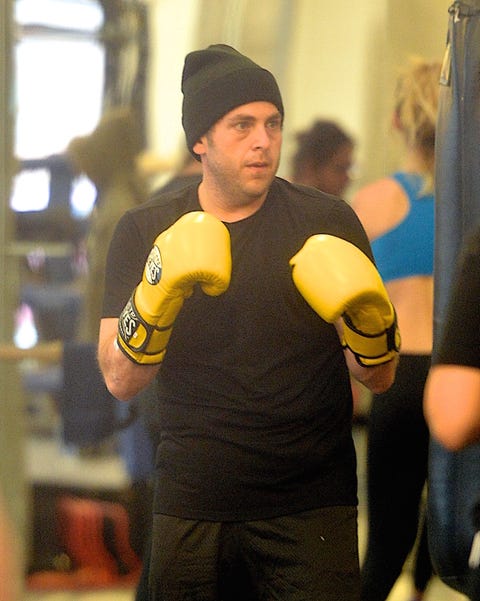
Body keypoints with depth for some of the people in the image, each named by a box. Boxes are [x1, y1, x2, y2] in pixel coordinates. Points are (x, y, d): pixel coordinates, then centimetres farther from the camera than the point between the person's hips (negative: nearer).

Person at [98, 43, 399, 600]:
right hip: (191, 506, 1)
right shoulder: (144, 232, 3)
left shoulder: (327, 221, 0)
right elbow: (120, 381, -7)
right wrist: (157, 293, -23)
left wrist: (368, 313, -21)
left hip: (311, 506, -1)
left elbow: (379, 377, 0)